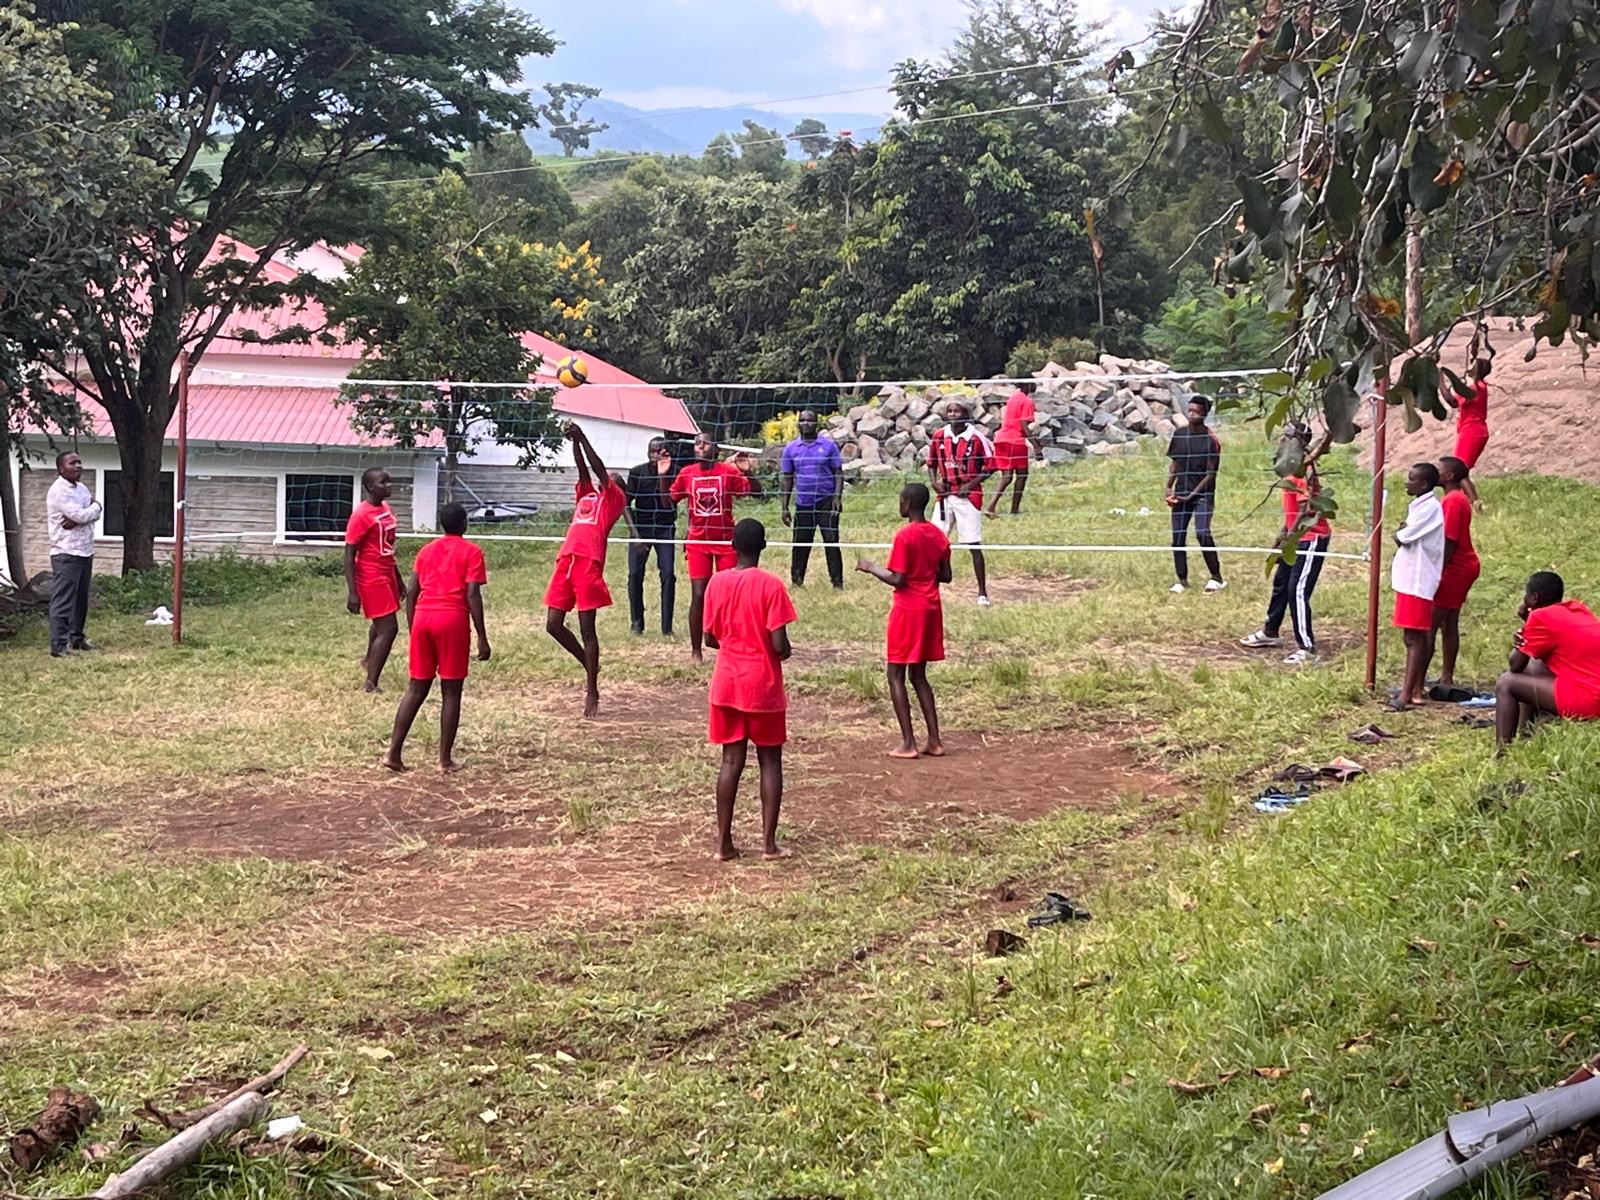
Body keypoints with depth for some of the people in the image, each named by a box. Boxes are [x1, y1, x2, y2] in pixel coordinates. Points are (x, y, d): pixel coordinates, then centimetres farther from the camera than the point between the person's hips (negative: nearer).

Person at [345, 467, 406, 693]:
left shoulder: (386, 508, 7)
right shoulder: (361, 515, -19)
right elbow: (349, 555, -18)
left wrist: (398, 579, 21)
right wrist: (353, 593, -21)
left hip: (387, 575, 9)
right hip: (372, 579, -9)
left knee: (381, 623, 26)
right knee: (388, 628, -10)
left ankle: (369, 659, 51)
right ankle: (371, 684, -5)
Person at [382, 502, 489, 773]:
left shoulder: (426, 551, 18)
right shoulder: (471, 552, 3)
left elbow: (411, 593, 13)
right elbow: (472, 594, -7)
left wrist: (412, 630, 21)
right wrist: (482, 638, -6)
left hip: (422, 617, 5)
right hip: (452, 619, -5)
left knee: (416, 688, 11)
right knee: (451, 692, 3)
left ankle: (394, 752, 5)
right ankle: (445, 759, 4)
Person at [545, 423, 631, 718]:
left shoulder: (615, 498, 11)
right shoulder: (586, 495, 27)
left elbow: (599, 468, 1)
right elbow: (583, 469, 16)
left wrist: (582, 437, -2)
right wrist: (574, 440, 2)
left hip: (589, 563, -6)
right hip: (566, 561, 6)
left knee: (587, 628, -5)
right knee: (553, 624, 3)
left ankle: (592, 691, 1)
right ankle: (589, 665, 25)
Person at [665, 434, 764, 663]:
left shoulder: (729, 471, -5)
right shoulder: (687, 473, 2)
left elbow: (757, 493, -7)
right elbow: (668, 501, 6)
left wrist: (747, 472, -23)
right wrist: (663, 476, -5)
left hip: (726, 541, -1)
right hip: (698, 542, 1)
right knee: (698, 596, -2)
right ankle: (696, 650, 6)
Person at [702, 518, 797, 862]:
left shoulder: (716, 583, -1)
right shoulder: (771, 585, -13)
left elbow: (710, 638, 4)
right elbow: (779, 645, -15)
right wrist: (786, 652, 7)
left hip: (727, 683, 3)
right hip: (763, 685, -3)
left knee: (732, 761, 8)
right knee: (770, 761, 6)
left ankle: (724, 843, 7)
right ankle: (769, 842, 5)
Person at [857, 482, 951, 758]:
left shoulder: (905, 535, -16)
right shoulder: (938, 534, 6)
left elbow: (897, 579, -18)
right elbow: (945, 576, 9)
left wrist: (871, 568, -4)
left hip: (908, 609, -7)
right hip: (931, 608, 7)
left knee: (896, 675, 2)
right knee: (918, 674, 15)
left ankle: (908, 743, -3)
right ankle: (934, 741, 11)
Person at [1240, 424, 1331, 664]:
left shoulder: (1304, 469, -19)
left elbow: (1307, 508, -22)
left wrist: (1290, 537, -20)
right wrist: (1283, 535, 23)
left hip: (1311, 537, -10)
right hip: (1297, 536, 10)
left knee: (1298, 591, -13)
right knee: (1281, 582, 21)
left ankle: (1307, 648, -10)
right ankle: (1270, 632, 38)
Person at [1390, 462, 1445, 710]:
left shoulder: (1429, 507, -15)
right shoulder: (1419, 505, 17)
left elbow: (1402, 538, -18)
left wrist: (1399, 533, 1)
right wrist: (1402, 533, -2)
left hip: (1417, 581, -10)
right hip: (1410, 578, 10)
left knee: (1414, 637, -10)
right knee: (1418, 636, 12)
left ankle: (1407, 694, -12)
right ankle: (1416, 689, 17)